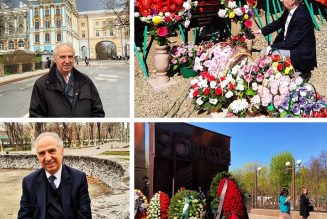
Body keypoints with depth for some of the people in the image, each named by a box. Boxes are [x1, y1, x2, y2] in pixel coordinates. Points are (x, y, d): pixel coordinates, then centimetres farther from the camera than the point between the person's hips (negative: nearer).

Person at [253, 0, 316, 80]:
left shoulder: (302, 16, -29)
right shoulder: (289, 9, -5)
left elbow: (291, 42, -26)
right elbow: (279, 22, 13)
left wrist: (271, 47, -21)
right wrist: (261, 31, 5)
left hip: (302, 53, -8)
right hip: (290, 45, 9)